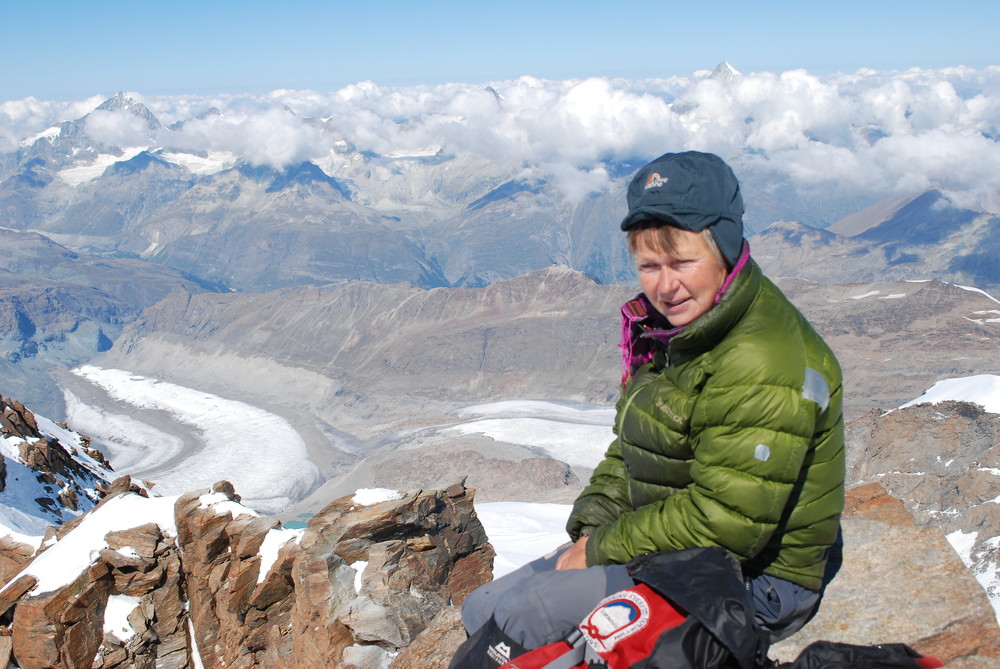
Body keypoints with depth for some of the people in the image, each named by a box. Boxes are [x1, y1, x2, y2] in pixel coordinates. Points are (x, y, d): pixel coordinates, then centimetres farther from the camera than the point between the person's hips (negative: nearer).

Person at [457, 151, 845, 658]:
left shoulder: (763, 366, -25)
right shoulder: (665, 330, 5)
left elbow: (726, 522, -27)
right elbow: (629, 447, 13)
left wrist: (604, 548, -17)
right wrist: (591, 529, -2)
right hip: (672, 545, 9)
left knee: (523, 613, -20)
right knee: (482, 613, 6)